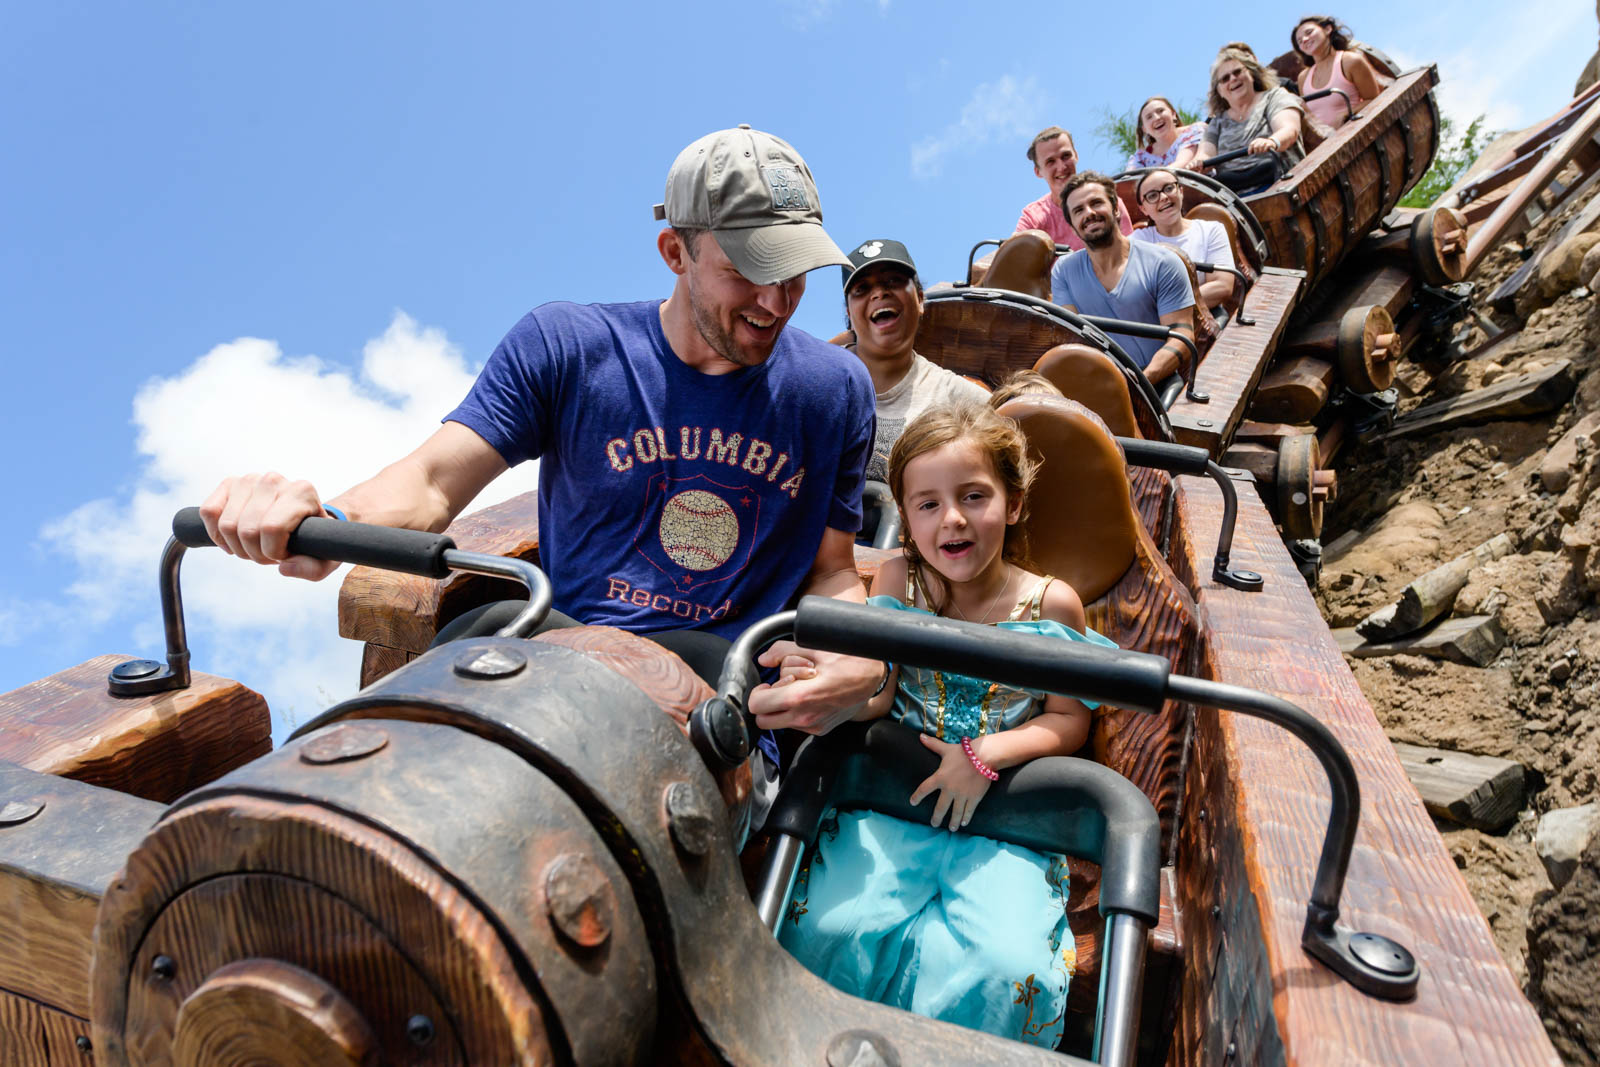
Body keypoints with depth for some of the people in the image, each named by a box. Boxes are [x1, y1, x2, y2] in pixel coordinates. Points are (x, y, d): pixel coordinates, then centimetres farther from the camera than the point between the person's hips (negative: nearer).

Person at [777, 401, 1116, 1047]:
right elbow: (875, 693, -4)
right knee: (833, 927, -21)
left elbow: (1069, 720, 4)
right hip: (894, 797, 1)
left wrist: (989, 754, -12)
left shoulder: (1052, 605, -4)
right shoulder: (898, 580, 0)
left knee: (1005, 966, -23)